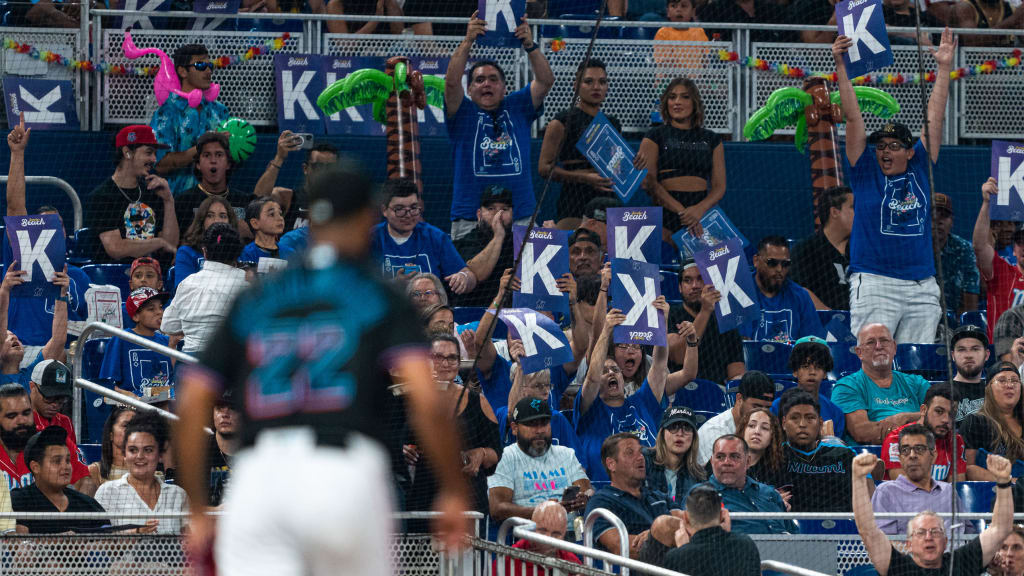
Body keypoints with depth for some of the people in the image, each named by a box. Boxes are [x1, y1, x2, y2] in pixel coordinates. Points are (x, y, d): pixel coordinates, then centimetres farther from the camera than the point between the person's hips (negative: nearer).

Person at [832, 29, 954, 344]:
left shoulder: (919, 170, 13)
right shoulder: (866, 173, 7)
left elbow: (934, 118, 16)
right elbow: (853, 117, 4)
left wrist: (944, 68, 16)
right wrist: (840, 66, 1)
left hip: (923, 288, 3)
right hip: (874, 282, -3)